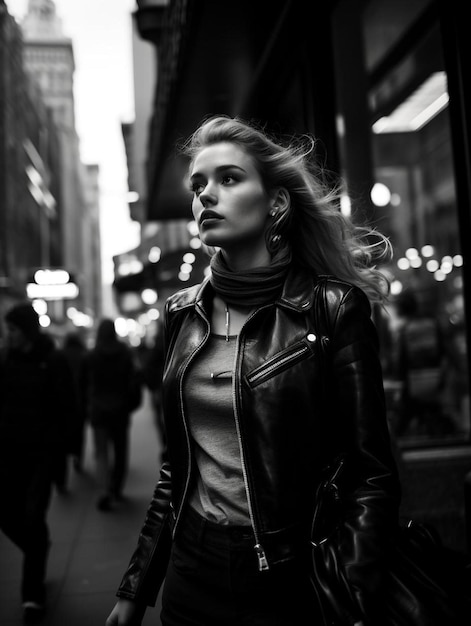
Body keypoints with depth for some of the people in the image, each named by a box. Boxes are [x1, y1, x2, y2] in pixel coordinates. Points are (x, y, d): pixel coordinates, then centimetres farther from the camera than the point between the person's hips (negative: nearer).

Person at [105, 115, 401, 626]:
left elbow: (371, 475, -12)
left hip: (289, 582, -4)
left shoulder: (333, 309, -13)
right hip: (190, 570, 5)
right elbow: (176, 465, 6)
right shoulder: (184, 312, 1)